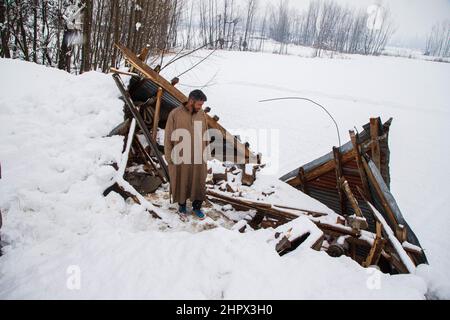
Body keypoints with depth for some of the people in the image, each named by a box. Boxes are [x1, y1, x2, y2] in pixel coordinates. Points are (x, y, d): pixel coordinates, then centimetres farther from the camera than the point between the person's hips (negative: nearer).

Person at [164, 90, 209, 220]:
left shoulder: (202, 114, -3)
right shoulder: (175, 114, -15)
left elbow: (204, 135, 7)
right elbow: (168, 137, -8)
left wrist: (204, 153, 9)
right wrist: (169, 157, -7)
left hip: (198, 157, 3)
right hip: (180, 157, -3)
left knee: (199, 182, 12)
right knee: (181, 182, 14)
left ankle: (197, 206, 32)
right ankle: (182, 204, 36)